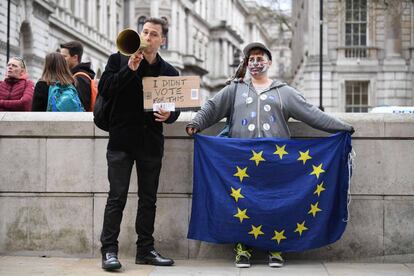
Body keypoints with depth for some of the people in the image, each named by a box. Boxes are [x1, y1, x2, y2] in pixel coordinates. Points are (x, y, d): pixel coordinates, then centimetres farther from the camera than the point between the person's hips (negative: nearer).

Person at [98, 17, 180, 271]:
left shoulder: (169, 71, 10)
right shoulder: (119, 60, 3)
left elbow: (176, 106, 12)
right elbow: (104, 90, -9)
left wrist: (169, 115, -11)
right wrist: (130, 69, -17)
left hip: (151, 142, 3)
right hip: (122, 140, -3)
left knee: (148, 199, 8)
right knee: (117, 197, -4)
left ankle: (145, 249, 17)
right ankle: (109, 250, 1)